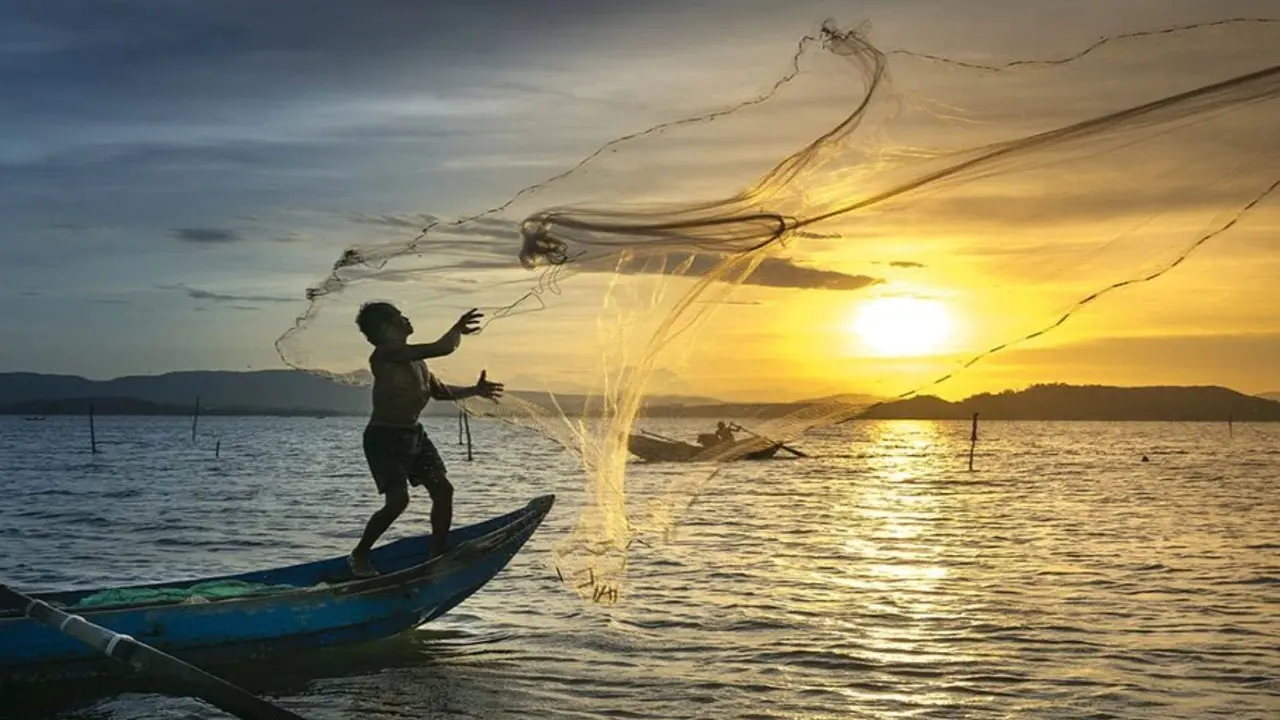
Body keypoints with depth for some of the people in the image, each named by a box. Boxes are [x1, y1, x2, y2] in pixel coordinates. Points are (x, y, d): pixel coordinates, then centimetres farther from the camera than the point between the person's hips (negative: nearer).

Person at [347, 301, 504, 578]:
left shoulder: (415, 359, 10)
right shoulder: (386, 353, -20)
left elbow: (439, 390, 24)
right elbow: (441, 348, -26)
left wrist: (473, 390, 14)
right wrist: (458, 329, -8)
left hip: (414, 434, 9)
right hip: (385, 437, -9)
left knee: (443, 490, 3)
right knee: (398, 500, -17)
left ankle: (438, 553, 15)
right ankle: (359, 555, 1)